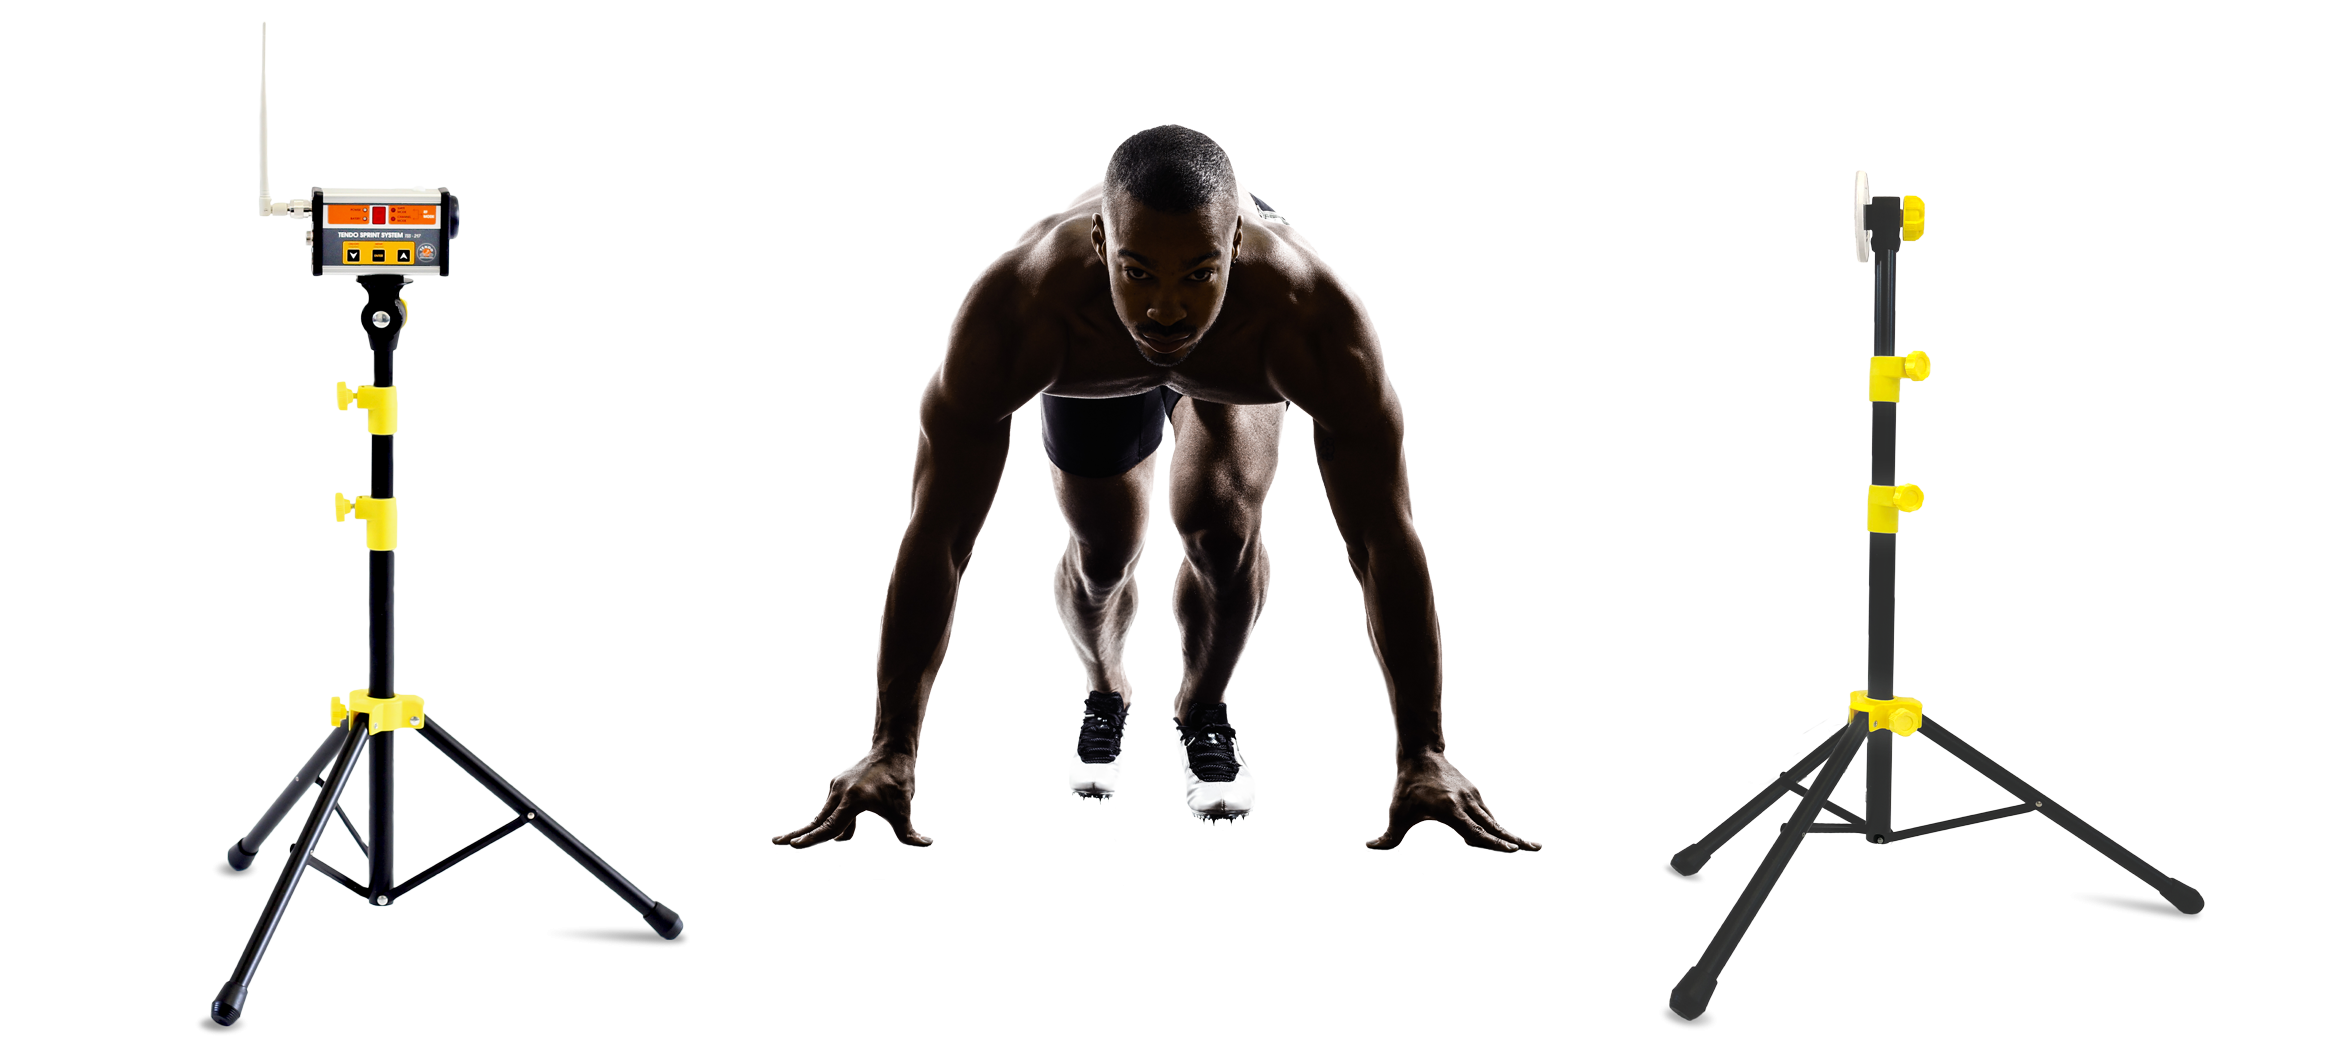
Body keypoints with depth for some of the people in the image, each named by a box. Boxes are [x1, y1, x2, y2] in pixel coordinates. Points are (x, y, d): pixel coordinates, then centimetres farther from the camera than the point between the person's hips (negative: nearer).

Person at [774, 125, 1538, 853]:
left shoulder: (1314, 318, -47)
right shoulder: (1015, 313, -47)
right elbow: (936, 536, -41)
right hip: (1091, 362, 1)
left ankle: (1203, 706, 12)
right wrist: (890, 753, -41)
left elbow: (1385, 541, -40)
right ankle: (1105, 690, 43)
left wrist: (1423, 758, -40)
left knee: (1221, 527, -20)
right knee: (1101, 554, 7)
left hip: (1242, 355, -1)